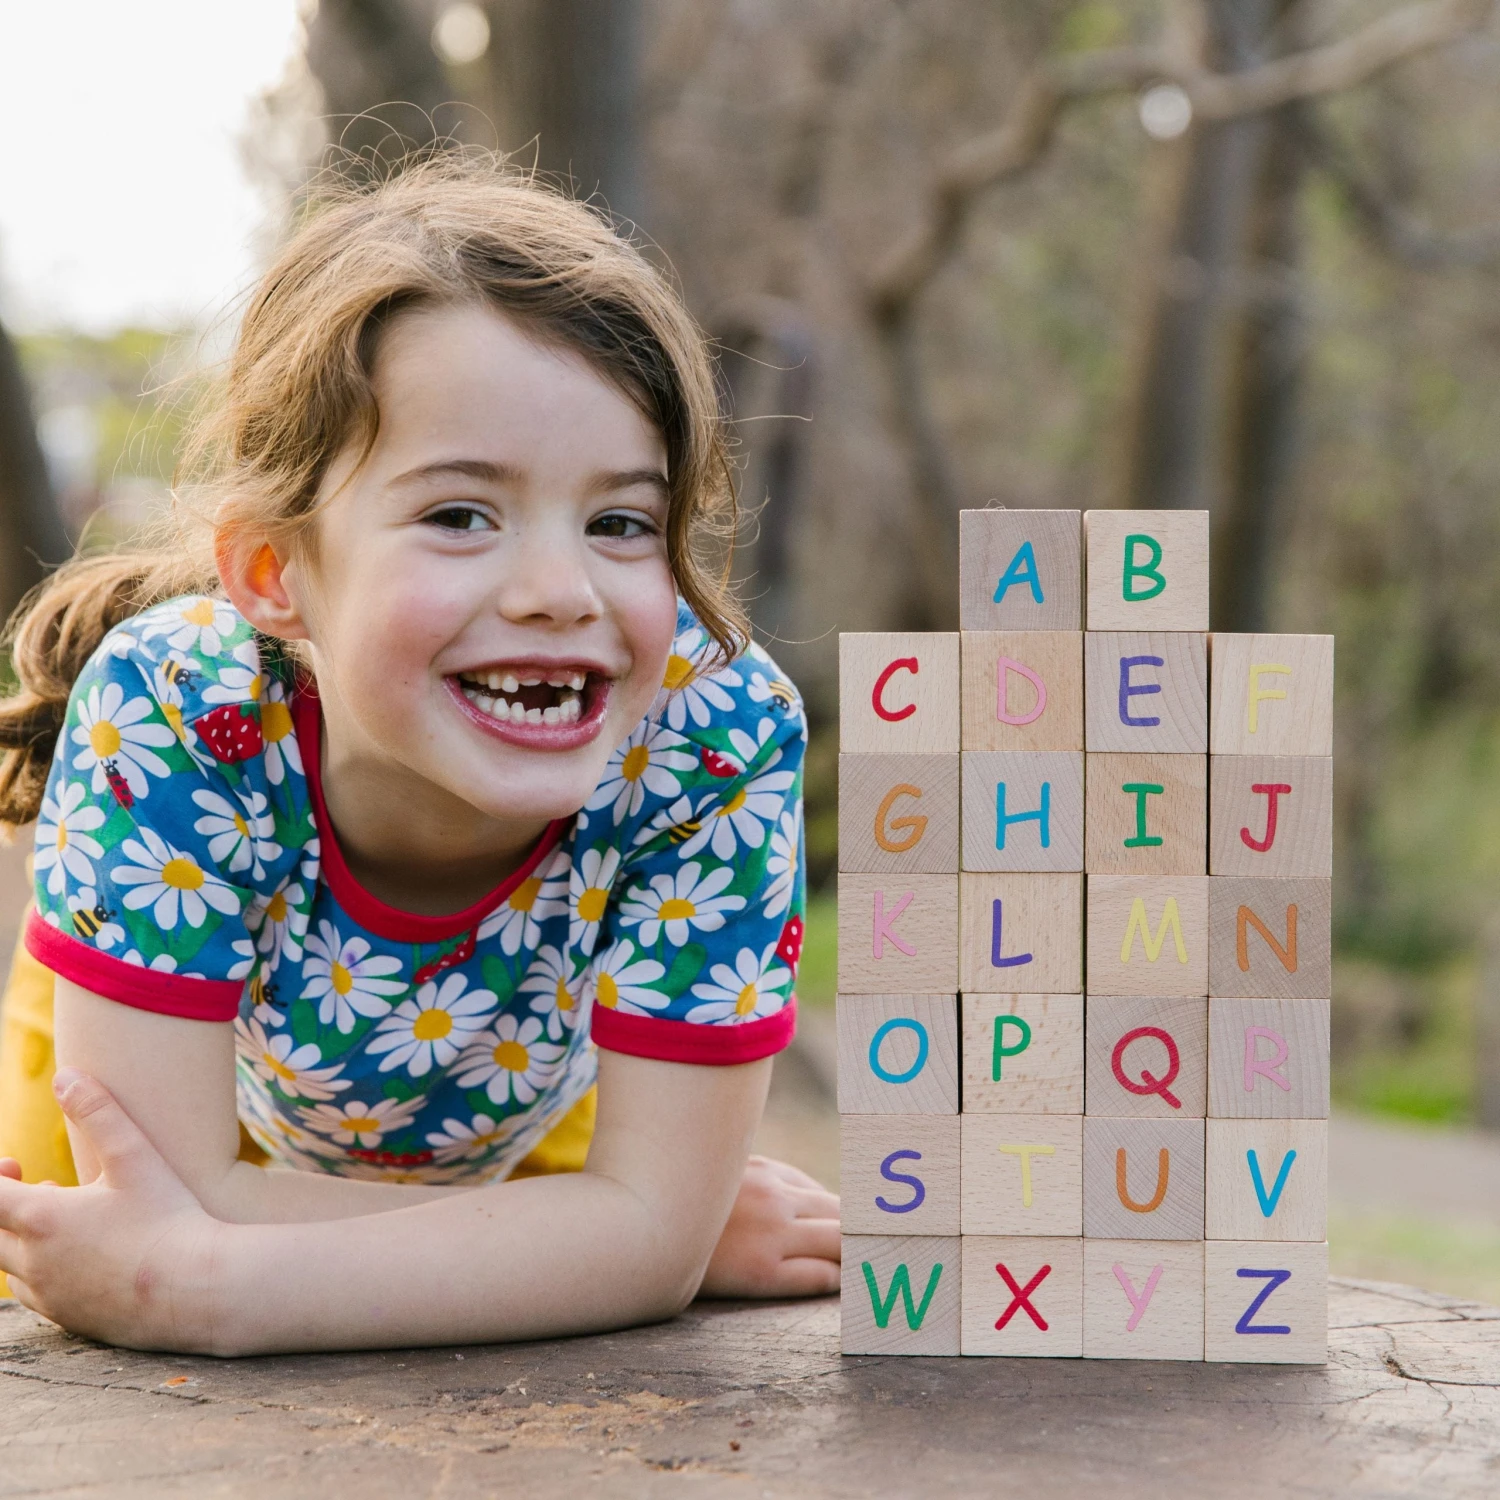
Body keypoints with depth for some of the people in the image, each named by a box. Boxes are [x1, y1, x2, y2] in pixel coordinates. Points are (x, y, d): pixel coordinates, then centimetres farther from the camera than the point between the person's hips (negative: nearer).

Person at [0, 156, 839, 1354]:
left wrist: (202, 1284, -43)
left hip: (520, 1141, 2)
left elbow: (655, 1218, -34)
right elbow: (195, 1196, -36)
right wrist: (619, 1243, -36)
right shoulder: (171, 714, -38)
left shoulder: (719, 735, -35)